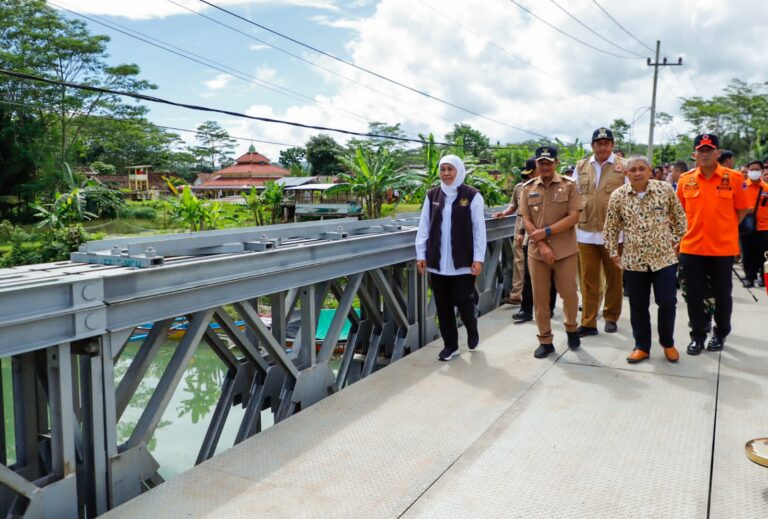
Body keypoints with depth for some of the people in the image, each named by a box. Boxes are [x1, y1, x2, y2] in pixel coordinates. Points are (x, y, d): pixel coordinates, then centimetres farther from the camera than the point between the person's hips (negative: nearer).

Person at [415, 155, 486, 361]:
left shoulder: (472, 195, -3)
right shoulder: (432, 195, 7)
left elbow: (479, 229, -4)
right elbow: (423, 227, 9)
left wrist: (478, 258, -8)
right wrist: (421, 254, 4)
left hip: (463, 261, -3)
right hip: (437, 262, 4)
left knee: (463, 300, -1)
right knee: (443, 305, 7)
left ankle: (472, 330, 31)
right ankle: (450, 345, 21)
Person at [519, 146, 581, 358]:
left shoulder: (569, 185, 0)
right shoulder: (528, 188, 6)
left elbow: (573, 217, -8)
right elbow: (526, 221, 0)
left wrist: (546, 231, -15)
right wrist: (542, 245, -11)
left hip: (565, 250, -2)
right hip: (536, 251, 2)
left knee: (569, 293, 5)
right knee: (540, 298, 5)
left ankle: (571, 328, 33)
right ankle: (545, 341, 17)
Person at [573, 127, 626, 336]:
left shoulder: (624, 165, 0)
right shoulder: (581, 166, 10)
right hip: (586, 231, 2)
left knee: (614, 277, 10)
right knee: (588, 279, 4)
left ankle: (611, 317, 25)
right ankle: (588, 322, 10)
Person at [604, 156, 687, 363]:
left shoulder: (666, 189, -4)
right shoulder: (617, 196, -3)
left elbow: (679, 217, 9)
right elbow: (611, 227, 7)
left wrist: (678, 240, 9)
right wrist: (613, 253, 7)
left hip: (664, 257, 0)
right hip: (633, 260, 1)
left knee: (668, 302, 2)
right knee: (638, 306, 8)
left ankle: (667, 343, 25)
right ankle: (642, 346, 23)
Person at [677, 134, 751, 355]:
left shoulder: (734, 178, -4)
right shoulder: (685, 180, 2)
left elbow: (742, 210, 5)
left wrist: (725, 229, 0)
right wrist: (690, 230, 6)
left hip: (723, 247, -1)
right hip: (691, 247, 2)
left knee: (722, 294, 11)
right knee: (694, 295, 6)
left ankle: (720, 334, 30)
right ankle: (698, 335, 20)